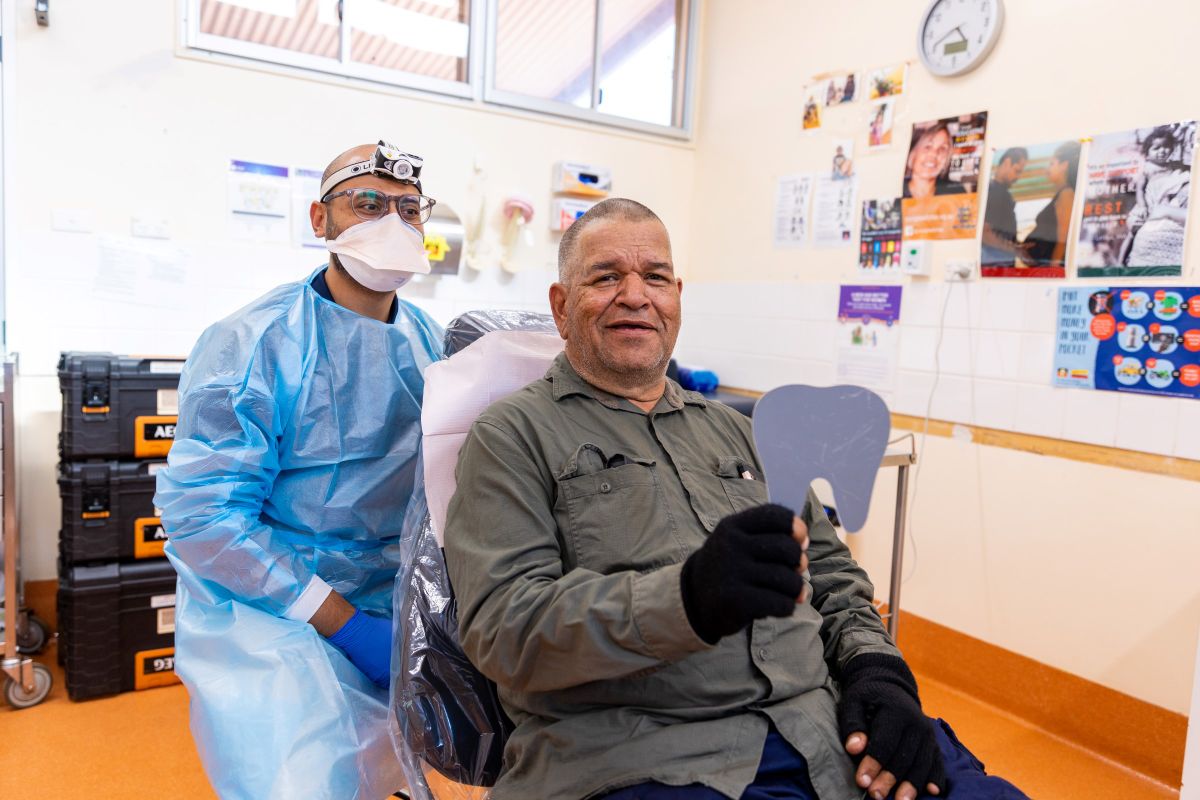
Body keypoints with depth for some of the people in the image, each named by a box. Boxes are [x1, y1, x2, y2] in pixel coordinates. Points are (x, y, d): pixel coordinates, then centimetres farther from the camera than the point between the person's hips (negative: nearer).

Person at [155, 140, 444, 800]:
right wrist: (347, 624, -19)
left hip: (395, 599, 6)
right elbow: (201, 514, -16)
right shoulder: (249, 345, -12)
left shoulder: (428, 342, 5)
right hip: (266, 610, -5)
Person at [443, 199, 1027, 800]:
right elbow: (502, 626, -11)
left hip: (826, 729, 5)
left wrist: (876, 667, 2)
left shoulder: (734, 429, 20)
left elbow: (831, 574, 22)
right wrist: (686, 598, -26)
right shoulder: (513, 434, 1)